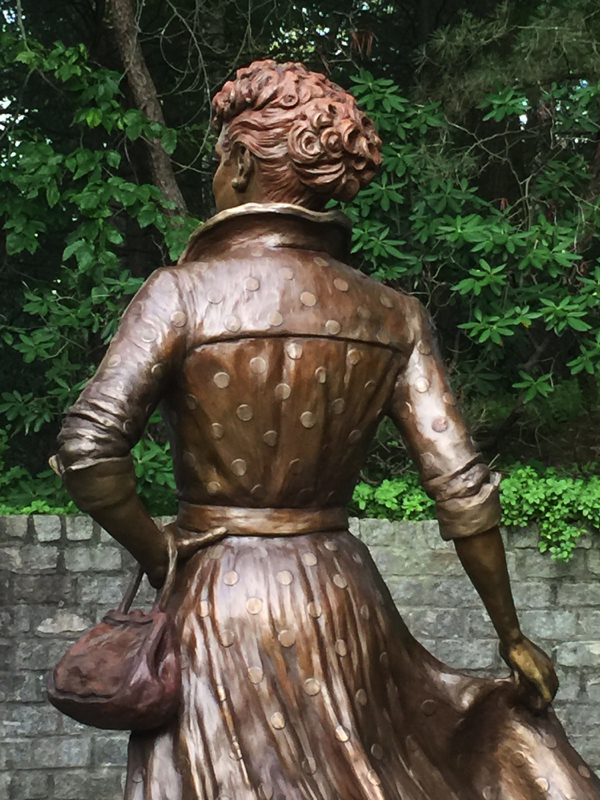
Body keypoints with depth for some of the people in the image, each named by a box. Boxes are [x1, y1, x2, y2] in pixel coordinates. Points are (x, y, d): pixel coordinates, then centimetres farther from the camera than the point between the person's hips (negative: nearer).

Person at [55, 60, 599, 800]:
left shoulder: (183, 294, -10)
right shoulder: (391, 315, -1)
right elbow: (462, 486, -4)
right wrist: (512, 638, 6)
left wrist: (159, 557, -3)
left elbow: (88, 451, -20)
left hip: (219, 605, -3)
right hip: (347, 605, 4)